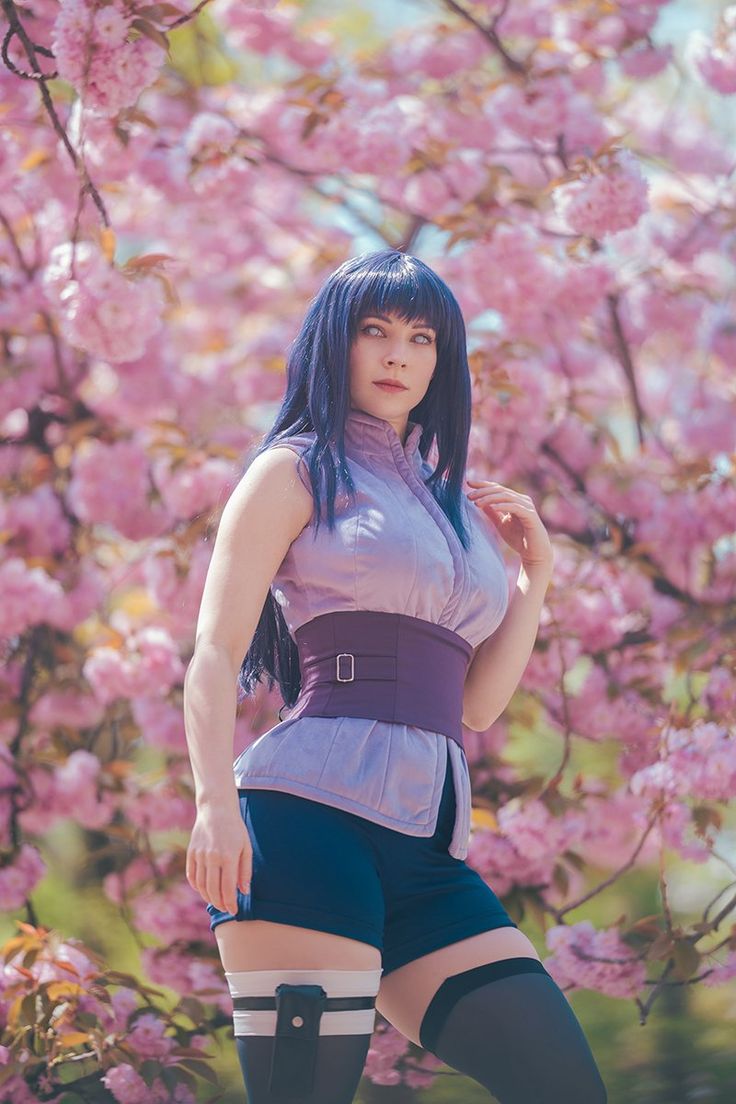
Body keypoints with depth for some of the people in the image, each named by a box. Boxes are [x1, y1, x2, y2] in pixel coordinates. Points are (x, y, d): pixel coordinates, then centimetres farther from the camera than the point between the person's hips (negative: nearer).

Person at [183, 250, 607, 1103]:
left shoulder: (449, 506, 27)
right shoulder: (297, 470, 8)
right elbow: (215, 654, -2)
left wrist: (535, 571, 16)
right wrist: (215, 801, -16)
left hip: (425, 850, 6)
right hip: (314, 814, -6)